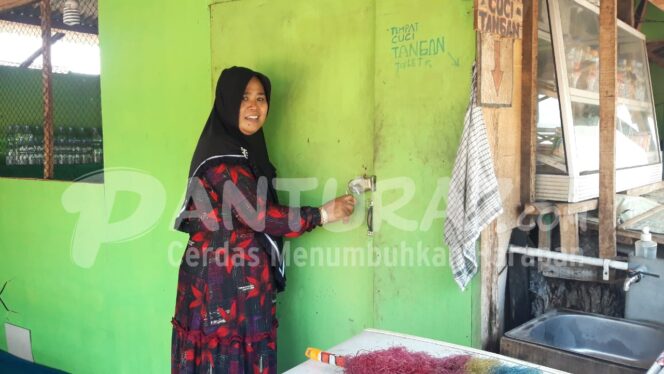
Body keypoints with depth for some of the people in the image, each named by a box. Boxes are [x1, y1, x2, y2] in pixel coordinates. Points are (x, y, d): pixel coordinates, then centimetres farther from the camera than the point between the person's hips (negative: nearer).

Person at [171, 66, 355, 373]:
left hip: (244, 280, 9)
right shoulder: (221, 158, -17)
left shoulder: (246, 149, 12)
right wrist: (323, 214, -13)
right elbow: (258, 215, -23)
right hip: (222, 281, -9)